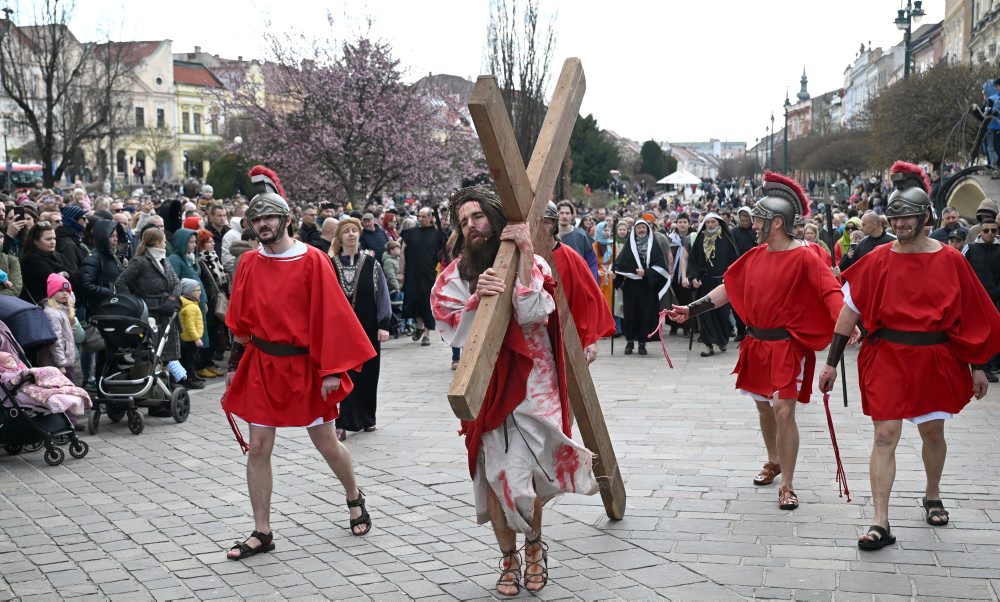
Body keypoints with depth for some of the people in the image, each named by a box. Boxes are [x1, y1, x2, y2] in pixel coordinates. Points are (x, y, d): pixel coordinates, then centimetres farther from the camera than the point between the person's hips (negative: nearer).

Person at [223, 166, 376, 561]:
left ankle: (354, 497, 36)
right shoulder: (249, 264, 2)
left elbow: (330, 317, -12)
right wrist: (235, 365, 10)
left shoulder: (312, 261, -10)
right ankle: (262, 533, 11)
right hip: (261, 365, 3)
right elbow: (240, 321, 11)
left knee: (326, 443, 8)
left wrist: (332, 370, -15)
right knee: (258, 448, 1)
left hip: (304, 365, -3)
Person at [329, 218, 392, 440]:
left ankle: (366, 419, 23)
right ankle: (343, 423, -1)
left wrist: (384, 325, -5)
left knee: (368, 374, 8)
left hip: (367, 329, 1)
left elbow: (382, 294, 2)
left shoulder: (370, 264, 2)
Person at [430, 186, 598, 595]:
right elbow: (457, 334, -8)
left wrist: (524, 254, -18)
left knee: (523, 471, -7)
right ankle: (509, 558, 18)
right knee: (496, 473, 0)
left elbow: (532, 313, -16)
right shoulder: (455, 276, 4)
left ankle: (534, 545, 21)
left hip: (530, 382, -1)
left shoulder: (531, 263, 1)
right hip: (485, 386, 2)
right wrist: (478, 298, -25)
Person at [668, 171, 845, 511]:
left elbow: (830, 291, -23)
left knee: (783, 410, -11)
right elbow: (730, 287, 14)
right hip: (756, 343, 7)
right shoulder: (756, 255, 7)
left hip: (787, 346, -7)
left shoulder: (804, 257, -13)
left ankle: (787, 486, -2)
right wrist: (693, 308, 11)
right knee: (763, 407, 17)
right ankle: (774, 463, 39)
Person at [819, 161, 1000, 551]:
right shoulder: (878, 261, -3)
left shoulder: (950, 261, -3)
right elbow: (849, 312, -1)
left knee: (933, 431, 15)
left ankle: (932, 496, 42)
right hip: (886, 358, -1)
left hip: (934, 359, 1)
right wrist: (831, 362, -2)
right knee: (885, 435, -6)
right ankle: (880, 524, -5)